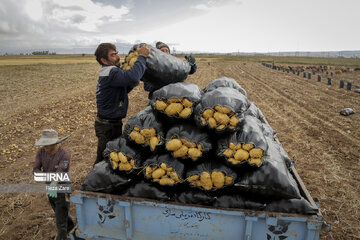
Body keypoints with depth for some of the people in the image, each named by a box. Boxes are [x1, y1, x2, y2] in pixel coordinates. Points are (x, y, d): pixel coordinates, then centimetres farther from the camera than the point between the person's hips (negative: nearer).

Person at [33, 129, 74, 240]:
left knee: (60, 219, 3)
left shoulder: (65, 155, -28)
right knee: (58, 210, 28)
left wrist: (53, 185, -53)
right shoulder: (41, 151, -12)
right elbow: (36, 170, -14)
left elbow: (59, 173, -37)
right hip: (50, 188, 7)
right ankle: (70, 225, 56)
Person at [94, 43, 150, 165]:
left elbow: (117, 91, 21)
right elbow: (132, 76, -41)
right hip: (108, 126, -10)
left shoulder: (108, 72, 11)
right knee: (103, 161, 3)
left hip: (113, 122, 10)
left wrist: (130, 86, 3)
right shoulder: (110, 73, -23)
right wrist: (142, 56, -30)